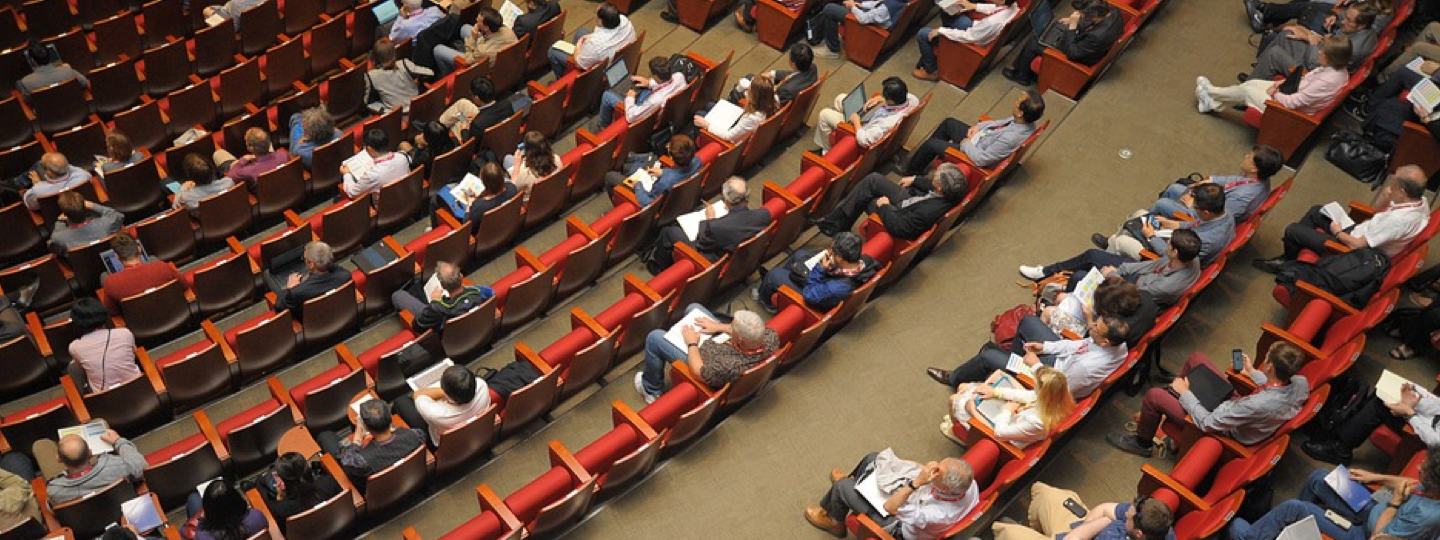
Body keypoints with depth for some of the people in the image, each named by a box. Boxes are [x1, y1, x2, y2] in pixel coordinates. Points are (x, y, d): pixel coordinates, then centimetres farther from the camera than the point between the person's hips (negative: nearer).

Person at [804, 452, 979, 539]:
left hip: (898, 525, -7)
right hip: (915, 502, 7)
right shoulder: (969, 483, -28)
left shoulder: (939, 515, -47)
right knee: (873, 458, 14)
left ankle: (835, 523, 35)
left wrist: (916, 482, -47)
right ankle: (852, 481, 50)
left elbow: (890, 507, -38)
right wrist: (926, 470, -20)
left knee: (841, 486, -1)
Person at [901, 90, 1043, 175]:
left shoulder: (1011, 138, -41)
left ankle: (910, 171, 28)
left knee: (930, 144, 0)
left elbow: (981, 159, -33)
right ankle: (923, 156, 40)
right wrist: (979, 126, -2)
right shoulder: (1025, 121, -16)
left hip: (975, 153, -9)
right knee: (948, 123, 22)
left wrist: (965, 144, -17)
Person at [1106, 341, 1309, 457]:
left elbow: (1207, 423, -30)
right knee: (1196, 357, 12)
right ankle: (1176, 394, 42)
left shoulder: (1257, 405, -43)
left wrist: (1185, 394, -17)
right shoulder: (1301, 382, -23)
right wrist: (1254, 373, 9)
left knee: (1153, 396, -3)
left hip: (1226, 430, -7)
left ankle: (1142, 443, 27)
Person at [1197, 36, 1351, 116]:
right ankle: (1213, 102, 24)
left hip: (1290, 111, -9)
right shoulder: (1337, 68, -7)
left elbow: (1293, 102, -30)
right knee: (1252, 83, 11)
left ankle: (1210, 93, 25)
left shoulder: (1327, 82, -36)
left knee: (1246, 90, 0)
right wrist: (1282, 83, -1)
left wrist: (1274, 94, -13)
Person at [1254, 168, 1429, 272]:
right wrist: (1389, 184, -8)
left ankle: (1289, 263, 26)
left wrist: (1338, 232, -9)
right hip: (1359, 233, 9)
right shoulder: (1420, 201, -9)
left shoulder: (1398, 220, -36)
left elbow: (1358, 245, -27)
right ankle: (1288, 256, 24)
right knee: (1316, 211, 19)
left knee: (1292, 229, -5)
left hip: (1353, 250, -9)